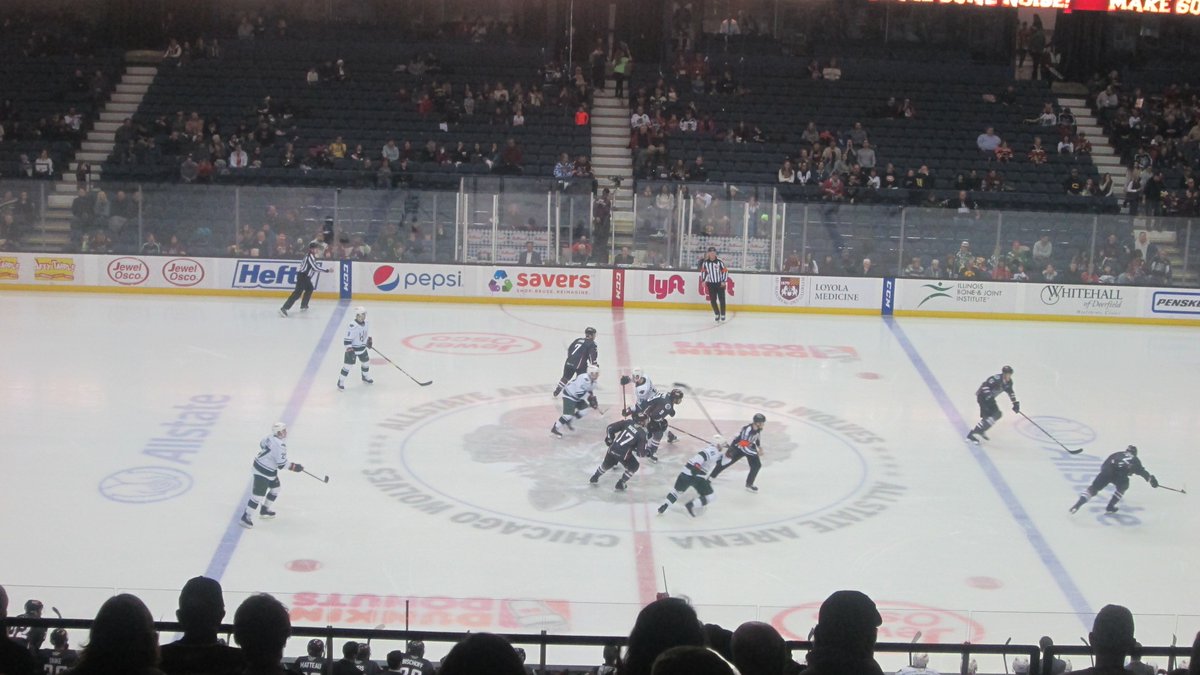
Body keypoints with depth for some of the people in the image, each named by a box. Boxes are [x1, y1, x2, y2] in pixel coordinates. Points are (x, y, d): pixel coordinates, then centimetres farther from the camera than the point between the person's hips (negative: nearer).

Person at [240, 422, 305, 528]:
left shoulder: (271, 438, 0)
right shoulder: (279, 445, -28)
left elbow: (262, 444, 18)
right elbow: (281, 464, -25)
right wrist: (294, 467, -14)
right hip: (263, 471, -11)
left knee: (275, 488, 23)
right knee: (259, 494, -9)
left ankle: (265, 510, 35)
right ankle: (246, 516, -3)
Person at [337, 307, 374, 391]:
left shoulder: (365, 323, -3)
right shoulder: (353, 326, -29)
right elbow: (347, 339, -27)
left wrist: (369, 339, 18)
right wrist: (349, 349, -31)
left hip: (362, 348, 8)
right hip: (352, 349, -8)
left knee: (366, 362, 21)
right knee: (347, 365, -5)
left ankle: (366, 377, 46)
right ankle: (341, 382, 5)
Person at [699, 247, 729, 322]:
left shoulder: (719, 261, -12)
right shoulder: (705, 262, -4)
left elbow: (725, 271, -7)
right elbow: (703, 271, 10)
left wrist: (724, 281, -12)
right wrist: (703, 280, 1)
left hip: (720, 283, -2)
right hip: (711, 284, 2)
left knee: (722, 299, -3)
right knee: (712, 300, 0)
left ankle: (722, 315, 10)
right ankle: (717, 314, 17)